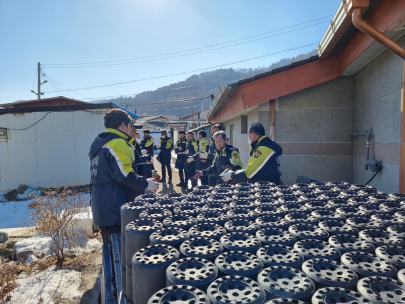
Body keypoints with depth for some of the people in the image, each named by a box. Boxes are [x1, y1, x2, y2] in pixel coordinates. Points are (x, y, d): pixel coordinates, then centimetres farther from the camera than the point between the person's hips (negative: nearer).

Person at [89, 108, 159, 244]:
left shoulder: (99, 143, 15)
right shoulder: (118, 143, -13)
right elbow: (125, 175, -22)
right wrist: (145, 184, -8)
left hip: (101, 208, 9)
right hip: (114, 209, -9)